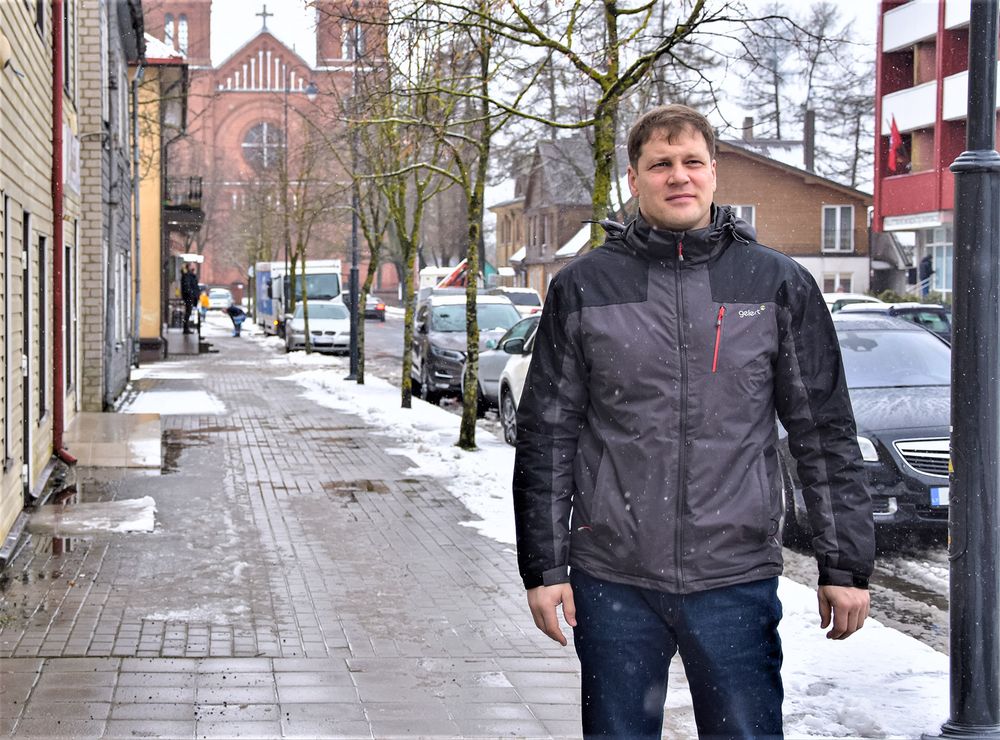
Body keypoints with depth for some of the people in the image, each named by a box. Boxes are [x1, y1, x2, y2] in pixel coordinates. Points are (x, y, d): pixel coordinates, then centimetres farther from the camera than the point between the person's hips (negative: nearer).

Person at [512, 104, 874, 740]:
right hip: (613, 579, 1)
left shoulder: (780, 285, 4)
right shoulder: (583, 288, 4)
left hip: (737, 580, 0)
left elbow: (826, 436, 5)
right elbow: (547, 438, 4)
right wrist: (545, 567, 0)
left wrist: (846, 566, 3)